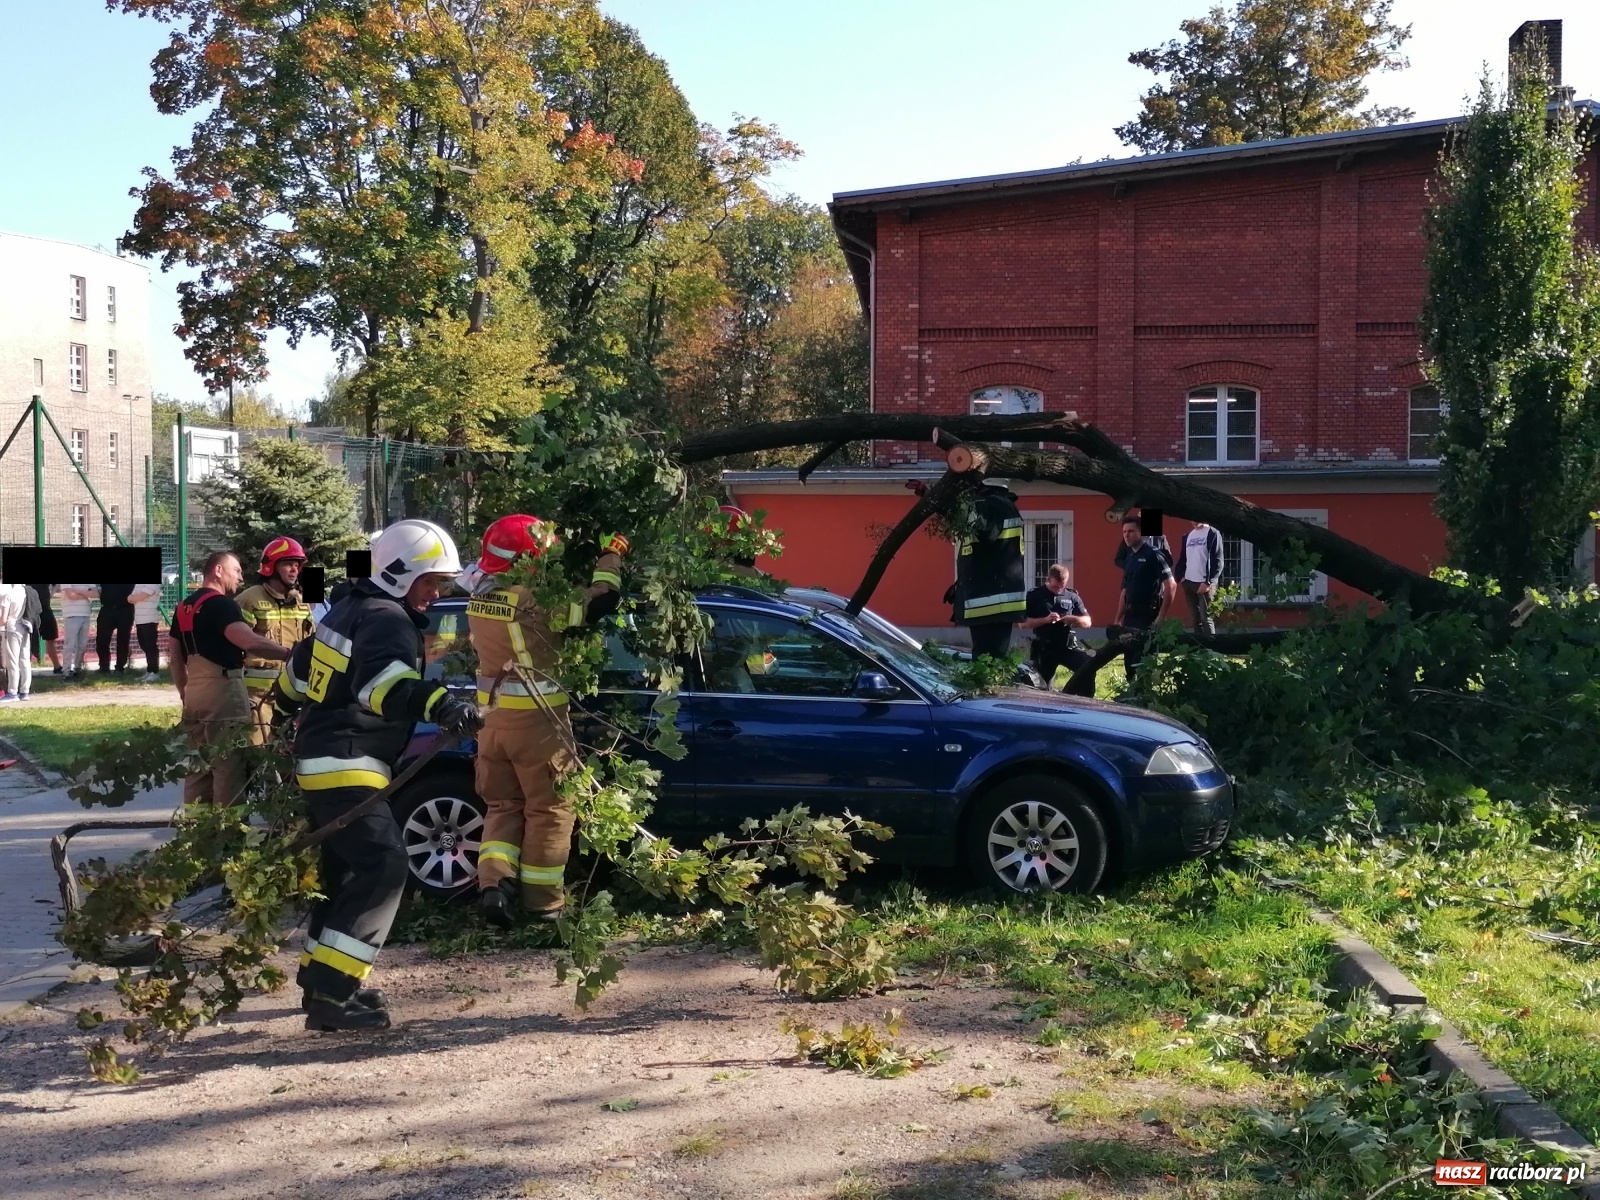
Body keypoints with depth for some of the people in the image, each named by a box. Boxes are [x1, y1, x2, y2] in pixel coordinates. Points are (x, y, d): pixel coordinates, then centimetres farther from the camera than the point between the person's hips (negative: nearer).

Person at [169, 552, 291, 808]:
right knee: (229, 769, -4)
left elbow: (174, 652, 20)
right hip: (223, 693, -9)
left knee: (199, 767, 14)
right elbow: (250, 642, -28)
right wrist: (292, 653, -27)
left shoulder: (185, 606, 16)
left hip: (196, 694, 9)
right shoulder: (220, 604, -12)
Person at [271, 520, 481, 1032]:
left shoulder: (350, 609, 16)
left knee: (347, 871, 18)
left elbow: (298, 666, 30)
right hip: (345, 766, -11)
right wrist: (440, 705, -53)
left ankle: (323, 980, 26)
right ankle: (329, 994, -19)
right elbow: (384, 682, -38)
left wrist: (286, 706, 49)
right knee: (383, 868, -17)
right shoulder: (388, 621, -15)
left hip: (320, 759, 11)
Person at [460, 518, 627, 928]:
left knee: (503, 804, 18)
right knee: (549, 809, 7)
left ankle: (494, 884, 2)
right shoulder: (534, 600, -21)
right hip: (536, 718, -7)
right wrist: (611, 555, -1)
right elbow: (600, 599, -17)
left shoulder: (480, 596, 0)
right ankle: (543, 900, 14)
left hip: (494, 715, 7)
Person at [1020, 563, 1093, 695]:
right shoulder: (1034, 596, 1)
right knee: (1044, 687, 3)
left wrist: (1072, 619, -12)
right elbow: (1023, 623, -3)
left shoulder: (1072, 596, 9)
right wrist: (1045, 620, -17)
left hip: (1068, 646, 1)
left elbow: (1087, 622, 10)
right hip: (1044, 648, -1)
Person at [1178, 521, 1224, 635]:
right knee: (1196, 618, 7)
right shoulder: (1187, 536, 16)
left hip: (1205, 583, -6)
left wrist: (1208, 582, -17)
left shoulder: (1213, 534, -3)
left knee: (1206, 618, -8)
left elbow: (1218, 561, -9)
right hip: (1189, 583, 6)